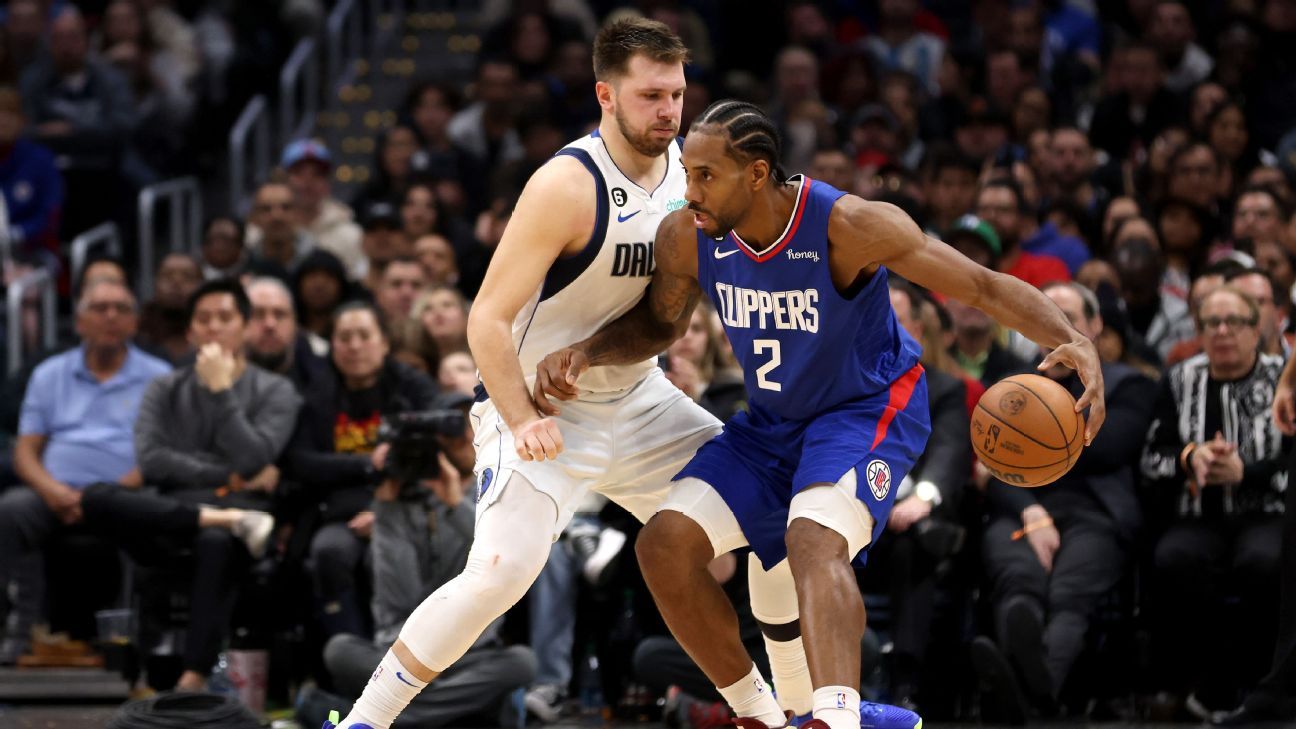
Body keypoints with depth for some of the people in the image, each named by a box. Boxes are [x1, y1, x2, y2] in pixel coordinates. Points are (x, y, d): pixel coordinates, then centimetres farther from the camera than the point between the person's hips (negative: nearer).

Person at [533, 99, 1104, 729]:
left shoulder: (846, 226, -28)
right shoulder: (686, 238, -13)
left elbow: (984, 286, -24)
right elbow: (658, 324, 9)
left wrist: (1072, 341, -40)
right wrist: (585, 354, -11)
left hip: (870, 410, -6)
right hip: (772, 421, 6)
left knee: (813, 539, -35)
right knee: (665, 546, -10)